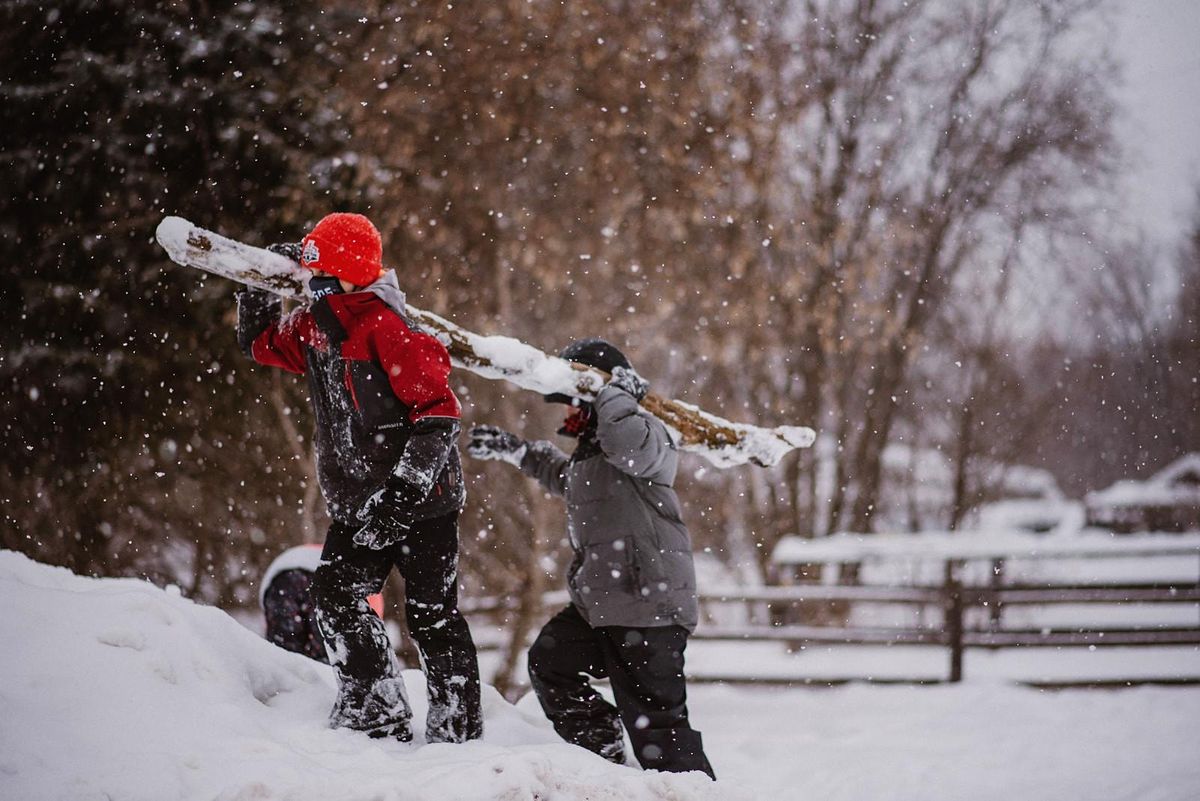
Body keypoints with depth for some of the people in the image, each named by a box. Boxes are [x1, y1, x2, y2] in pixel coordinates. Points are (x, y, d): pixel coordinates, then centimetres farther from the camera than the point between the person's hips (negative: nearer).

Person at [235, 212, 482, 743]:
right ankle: (378, 713, 5)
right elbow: (259, 342, 25)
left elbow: (439, 410, -24)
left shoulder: (384, 331, -21)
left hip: (420, 501, -8)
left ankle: (458, 729, 6)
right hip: (361, 505, 8)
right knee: (335, 596, -3)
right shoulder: (313, 327, 5)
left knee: (431, 615, -4)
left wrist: (405, 490, -30)